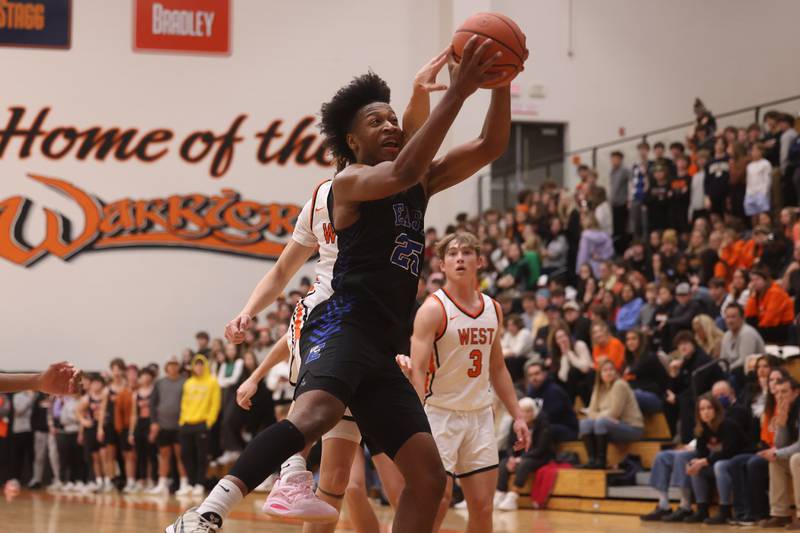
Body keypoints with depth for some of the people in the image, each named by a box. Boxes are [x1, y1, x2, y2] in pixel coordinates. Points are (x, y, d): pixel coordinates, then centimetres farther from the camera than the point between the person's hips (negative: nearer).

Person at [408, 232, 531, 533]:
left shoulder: (493, 309, 9)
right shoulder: (433, 309, -11)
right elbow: (417, 369, -18)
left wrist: (517, 416, 13)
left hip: (480, 415, 6)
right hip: (440, 414, -6)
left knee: (483, 506, 4)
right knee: (439, 499, -11)